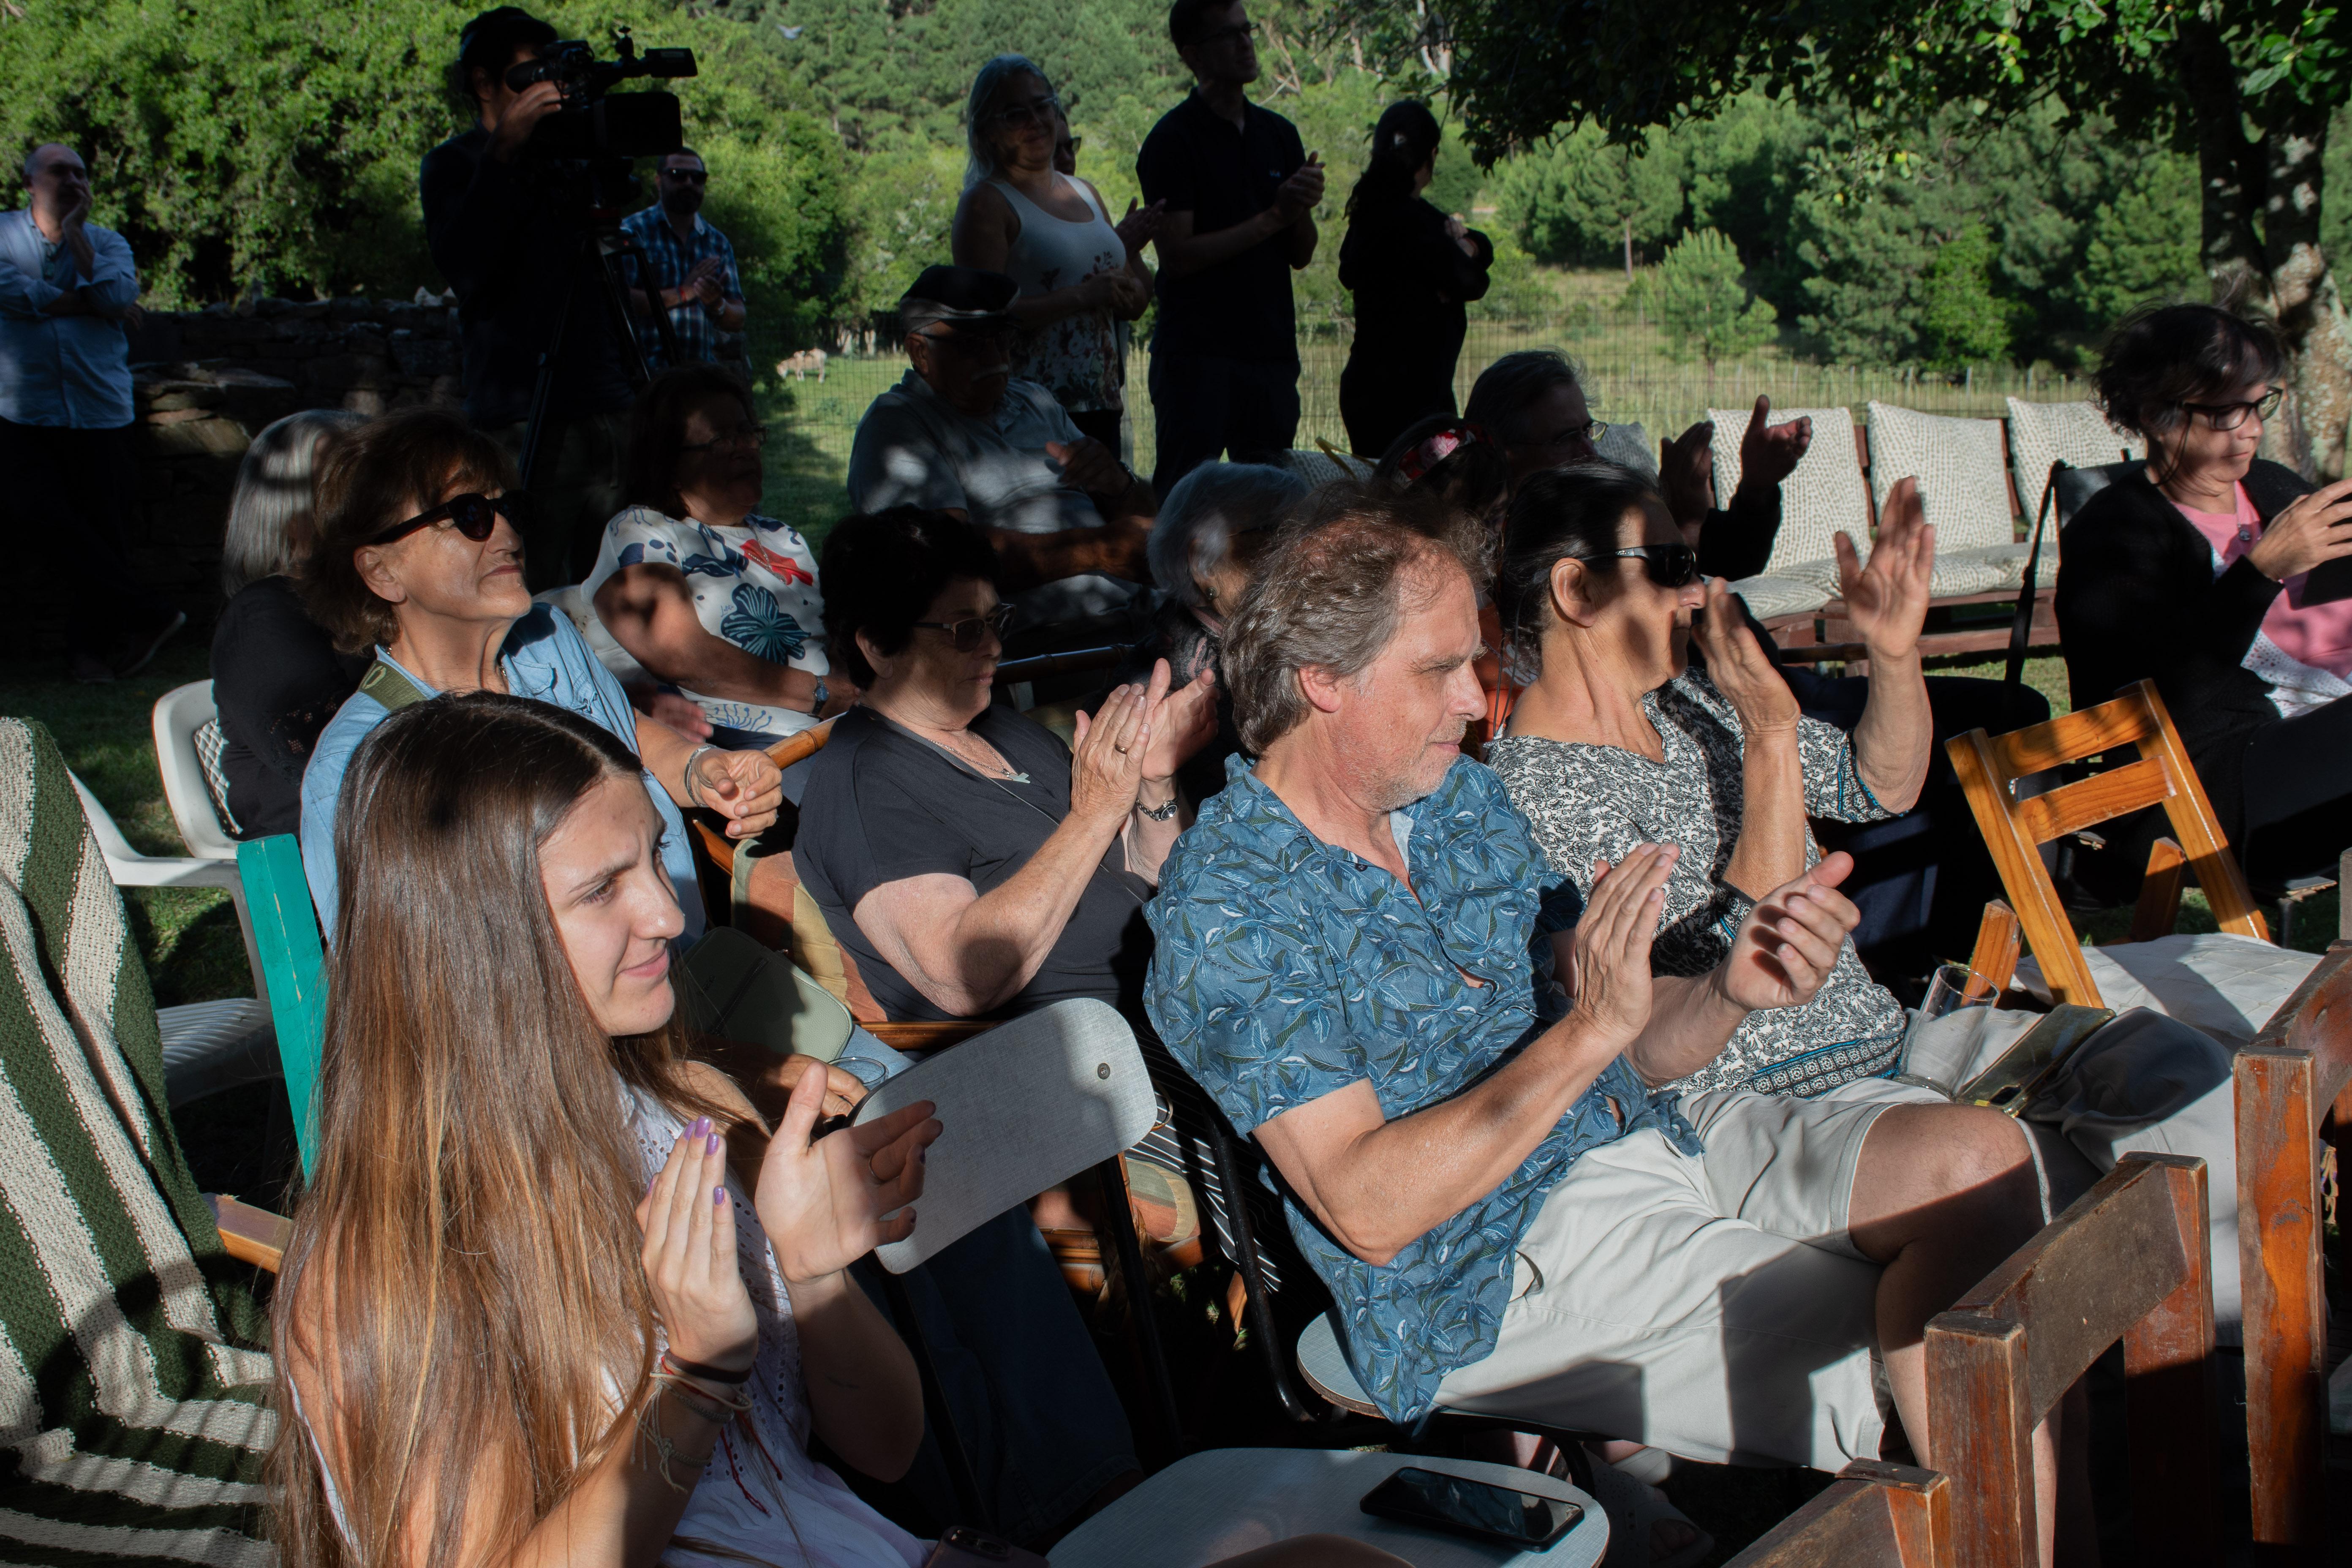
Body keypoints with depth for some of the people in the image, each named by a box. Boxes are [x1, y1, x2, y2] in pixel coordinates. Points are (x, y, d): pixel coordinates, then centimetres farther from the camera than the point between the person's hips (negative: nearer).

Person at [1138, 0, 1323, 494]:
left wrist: (1303, 208, -8)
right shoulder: (1173, 139, -5)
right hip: (1197, 354, -6)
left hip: (1272, 348, 6)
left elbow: (1301, 256, 14)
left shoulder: (1280, 134, 14)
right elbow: (1177, 255, -14)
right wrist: (1274, 217, -13)